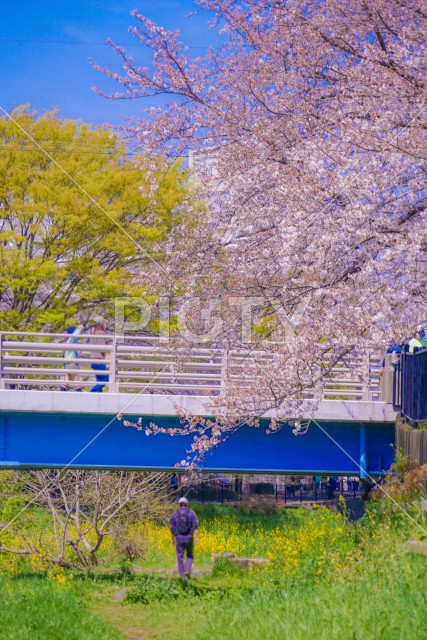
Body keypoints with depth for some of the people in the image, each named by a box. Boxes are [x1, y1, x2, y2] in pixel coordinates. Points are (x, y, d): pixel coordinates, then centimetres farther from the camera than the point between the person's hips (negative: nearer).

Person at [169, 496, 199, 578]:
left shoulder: (175, 514, 2)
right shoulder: (191, 513, 0)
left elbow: (172, 528, 4)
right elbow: (195, 526, -9)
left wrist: (173, 539, 16)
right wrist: (197, 538, -11)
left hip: (179, 538, 0)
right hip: (189, 538, 0)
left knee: (180, 557, 8)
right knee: (190, 556, 15)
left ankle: (182, 575, 3)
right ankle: (187, 570, -8)